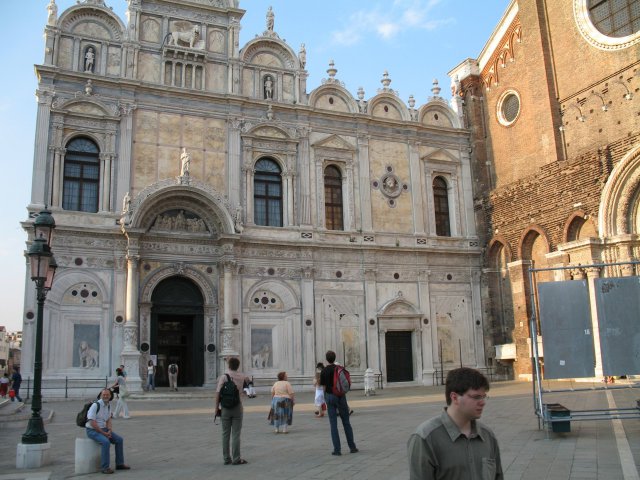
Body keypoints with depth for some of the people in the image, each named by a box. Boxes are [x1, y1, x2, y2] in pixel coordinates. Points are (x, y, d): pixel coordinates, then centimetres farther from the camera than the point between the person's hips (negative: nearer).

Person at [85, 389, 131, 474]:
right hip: (92, 431, -8)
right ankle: (105, 467, -24)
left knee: (119, 440, -6)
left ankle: (119, 464, 2)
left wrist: (109, 431, -7)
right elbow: (92, 423, -23)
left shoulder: (108, 406, 7)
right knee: (106, 442, -32)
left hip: (103, 429, 8)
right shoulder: (95, 405, -18)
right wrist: (104, 433, -20)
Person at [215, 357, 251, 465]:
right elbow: (249, 380, 24)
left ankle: (227, 458, 11)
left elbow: (218, 393, -11)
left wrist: (217, 407, -3)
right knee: (236, 434, 1)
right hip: (237, 407, 0)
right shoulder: (242, 376, 0)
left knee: (225, 434, 8)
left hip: (225, 408, 0)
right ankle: (236, 459, 1)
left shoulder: (223, 377, -7)